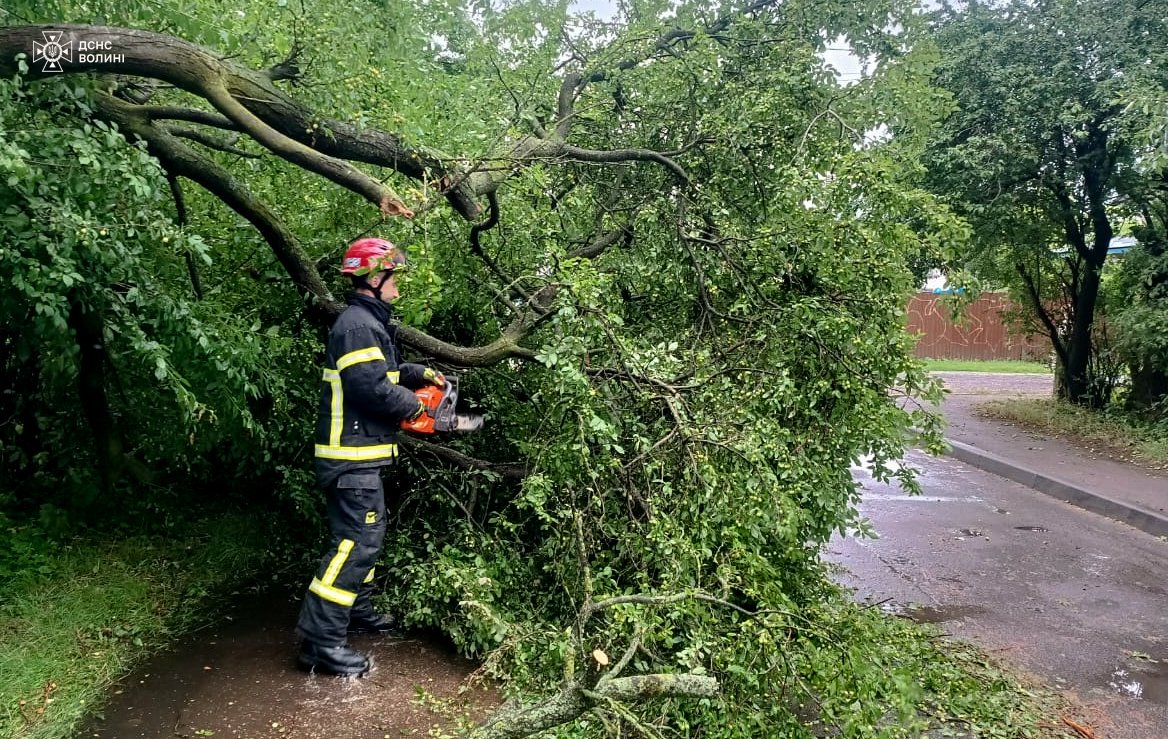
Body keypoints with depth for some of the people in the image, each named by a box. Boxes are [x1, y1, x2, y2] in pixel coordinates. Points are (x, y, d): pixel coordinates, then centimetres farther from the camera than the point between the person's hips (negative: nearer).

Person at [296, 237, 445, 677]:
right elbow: (372, 388, -27)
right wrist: (412, 405, -11)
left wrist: (419, 374, 13)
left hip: (359, 456, 11)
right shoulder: (359, 325, -18)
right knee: (358, 541, -11)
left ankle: (355, 611, 34)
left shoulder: (368, 322, 16)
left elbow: (381, 370, 27)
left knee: (366, 534, 20)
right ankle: (321, 642, -7)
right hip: (352, 458, -11)